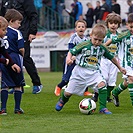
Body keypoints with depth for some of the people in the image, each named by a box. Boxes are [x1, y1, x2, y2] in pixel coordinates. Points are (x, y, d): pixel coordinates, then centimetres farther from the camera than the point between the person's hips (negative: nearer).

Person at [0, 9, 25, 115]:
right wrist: (22, 55, 7)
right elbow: (21, 49, -12)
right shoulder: (16, 33, -8)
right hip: (15, 59, -4)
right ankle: (17, 108, 9)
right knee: (18, 85, 8)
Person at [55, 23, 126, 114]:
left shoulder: (103, 48, 1)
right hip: (80, 72, -2)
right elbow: (71, 52, -8)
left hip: (94, 72, 2)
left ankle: (103, 108, -21)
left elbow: (112, 58, 15)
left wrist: (120, 67, 23)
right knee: (68, 92, 4)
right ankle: (63, 100, 42)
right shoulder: (84, 45, -12)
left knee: (102, 84, -27)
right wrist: (69, 58, -28)